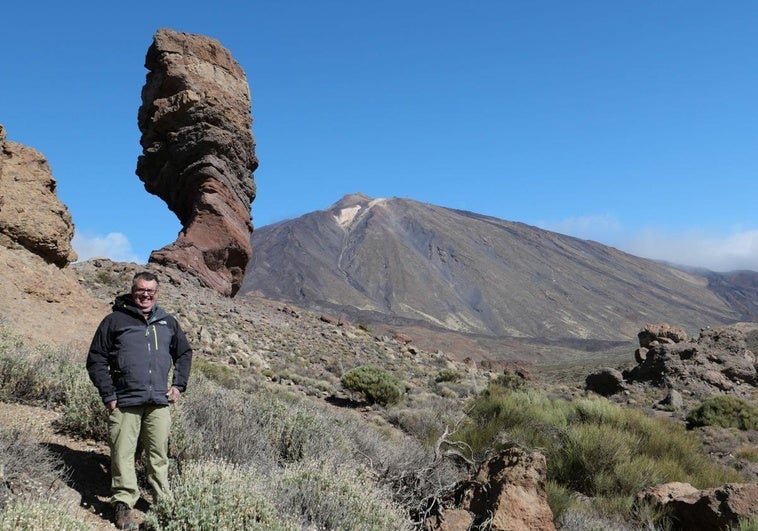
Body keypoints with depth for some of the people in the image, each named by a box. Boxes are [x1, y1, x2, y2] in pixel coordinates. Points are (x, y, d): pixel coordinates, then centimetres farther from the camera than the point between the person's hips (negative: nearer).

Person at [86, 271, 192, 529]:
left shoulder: (168, 322, 12)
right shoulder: (115, 320, 1)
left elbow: (184, 353, 23)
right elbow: (96, 360, 1)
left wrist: (179, 385, 12)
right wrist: (108, 395, -6)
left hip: (159, 403, 3)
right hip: (124, 402, -3)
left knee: (159, 455, 8)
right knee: (123, 455, 0)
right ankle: (123, 504, 11)